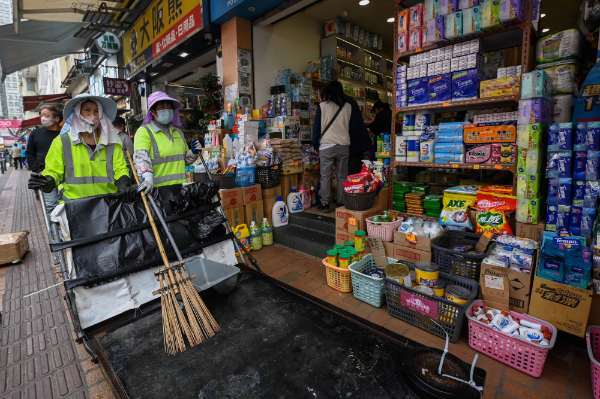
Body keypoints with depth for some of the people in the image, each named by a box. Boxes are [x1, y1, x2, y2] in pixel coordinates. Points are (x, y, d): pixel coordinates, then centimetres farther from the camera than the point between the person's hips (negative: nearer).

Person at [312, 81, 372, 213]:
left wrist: (315, 146, 9)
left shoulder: (322, 106, 1)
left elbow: (317, 127, 2)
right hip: (344, 147, 2)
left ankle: (324, 204, 6)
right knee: (342, 176, 9)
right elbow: (353, 128, 11)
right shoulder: (349, 106, 7)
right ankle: (342, 203, 13)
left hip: (326, 146, -2)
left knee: (325, 176, 3)